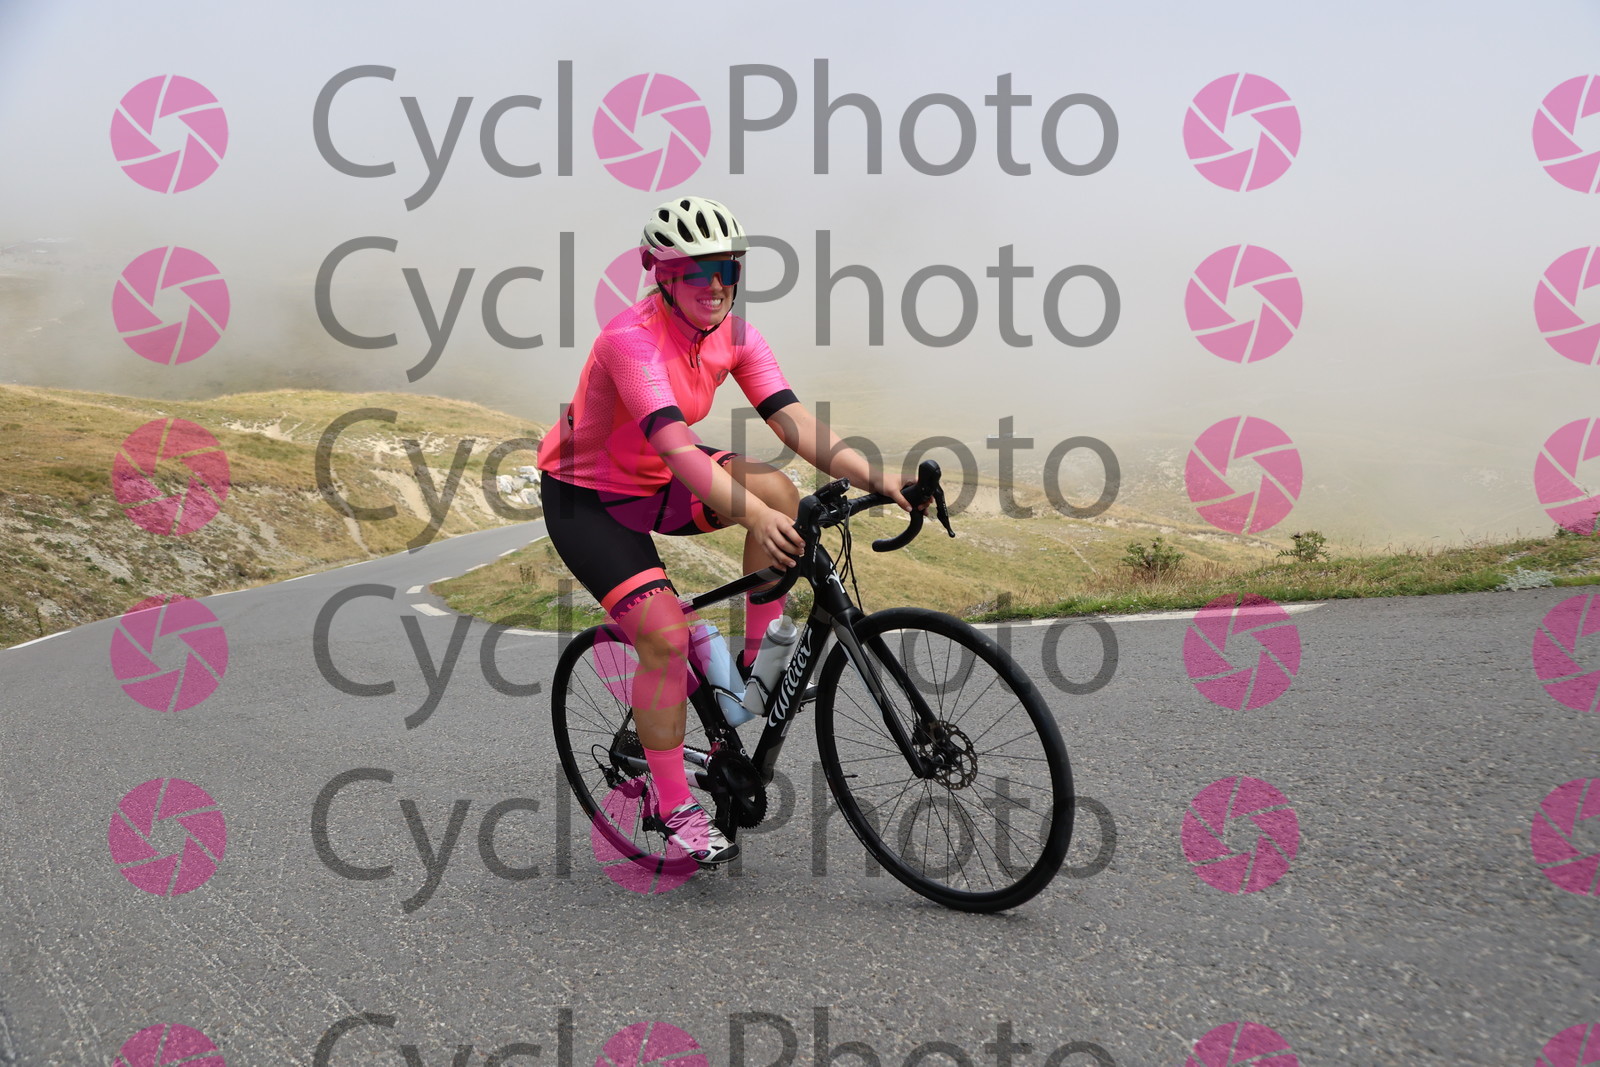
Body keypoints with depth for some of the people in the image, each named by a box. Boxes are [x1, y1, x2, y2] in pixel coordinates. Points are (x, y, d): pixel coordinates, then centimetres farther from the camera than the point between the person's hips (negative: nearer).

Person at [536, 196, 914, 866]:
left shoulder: (733, 334, -9)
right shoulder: (632, 337, -28)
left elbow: (795, 422, -18)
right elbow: (676, 448, -41)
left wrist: (881, 482, -31)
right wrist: (754, 515, -54)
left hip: (658, 484, 6)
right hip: (586, 497, -6)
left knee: (777, 492, -21)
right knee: (666, 636, -19)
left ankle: (757, 662, -6)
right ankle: (674, 809, -3)